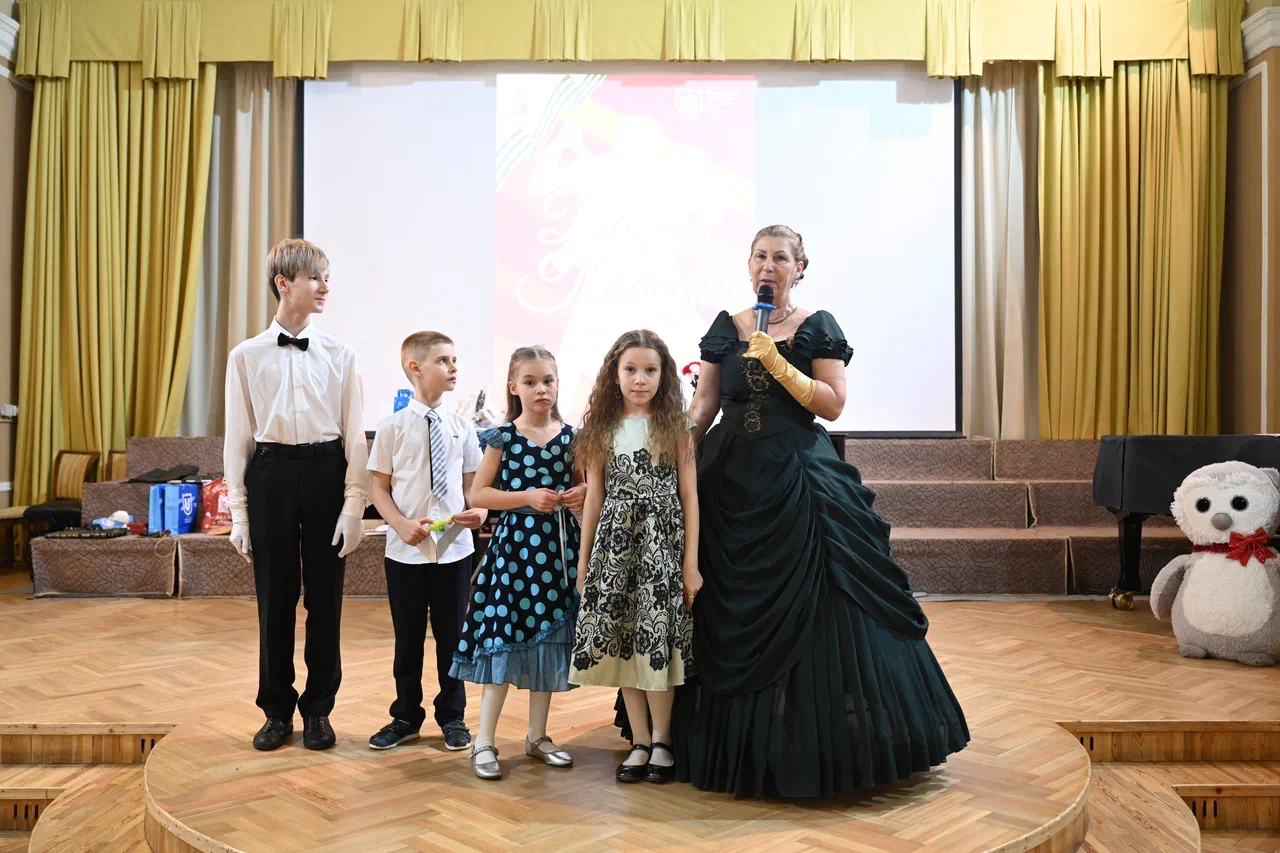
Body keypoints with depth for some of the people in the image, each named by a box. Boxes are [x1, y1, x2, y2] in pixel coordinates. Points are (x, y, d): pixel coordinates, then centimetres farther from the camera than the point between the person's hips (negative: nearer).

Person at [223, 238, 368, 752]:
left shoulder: (339, 354, 2)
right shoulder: (247, 357, 2)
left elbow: (354, 434, 2)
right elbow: (237, 437, 4)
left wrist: (354, 503, -5)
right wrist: (238, 511, 1)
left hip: (326, 472, 0)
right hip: (271, 473, 0)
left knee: (325, 599, 7)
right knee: (274, 599, 8)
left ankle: (318, 710, 23)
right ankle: (277, 711, 24)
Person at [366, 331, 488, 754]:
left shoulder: (461, 428, 2)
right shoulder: (392, 427, -5)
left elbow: (473, 482, 7)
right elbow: (379, 487, -3)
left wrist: (480, 511, -14)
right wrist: (401, 524, -18)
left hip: (455, 547, 2)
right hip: (406, 549, -2)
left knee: (452, 635, 11)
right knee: (408, 637, 12)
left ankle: (452, 717, 28)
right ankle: (405, 716, 30)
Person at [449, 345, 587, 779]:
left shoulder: (570, 436, 6)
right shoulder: (503, 437, -2)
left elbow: (582, 486, 16)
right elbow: (477, 494, -3)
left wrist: (581, 495, -7)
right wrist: (527, 497, -14)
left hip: (558, 547, 3)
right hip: (515, 544, -3)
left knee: (550, 638, 10)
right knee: (505, 637, -3)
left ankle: (537, 736, 25)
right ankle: (483, 741, 9)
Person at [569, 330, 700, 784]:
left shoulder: (673, 426, 1)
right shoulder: (602, 429, 8)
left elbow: (689, 494, -1)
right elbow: (594, 496, 10)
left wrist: (691, 561, -5)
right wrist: (583, 560, 10)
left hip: (663, 542, -2)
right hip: (615, 542, 3)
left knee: (656, 639, -3)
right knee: (622, 641, 4)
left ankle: (661, 738, 15)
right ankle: (639, 741, 16)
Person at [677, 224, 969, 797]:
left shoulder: (818, 328, 2)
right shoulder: (725, 329, 11)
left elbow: (833, 404, -7)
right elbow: (703, 405, 8)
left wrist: (777, 364, -14)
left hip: (796, 480, -3)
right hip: (730, 480, 3)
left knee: (805, 606, -5)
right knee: (729, 611, 6)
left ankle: (808, 741, 10)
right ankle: (734, 738, 22)